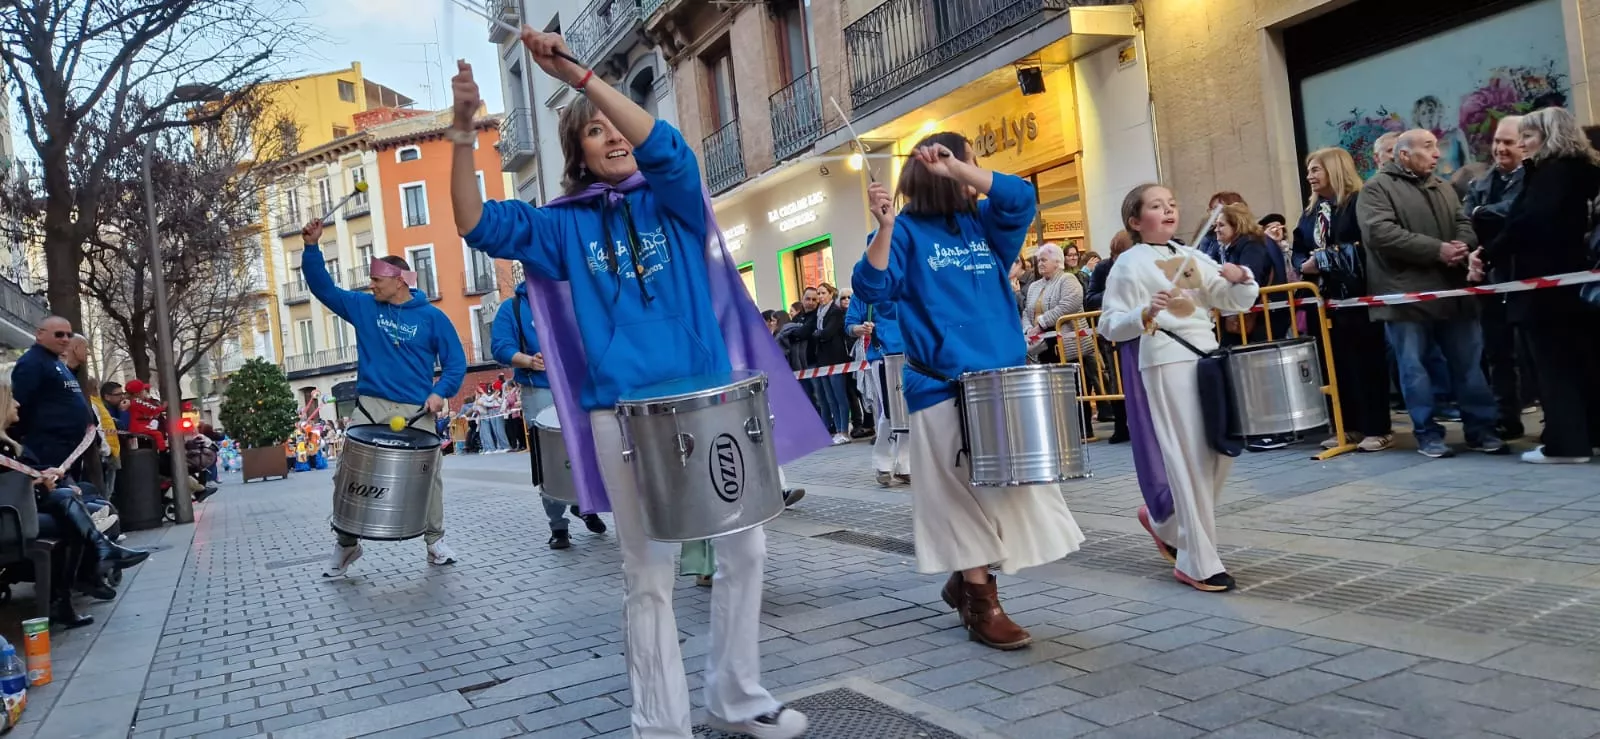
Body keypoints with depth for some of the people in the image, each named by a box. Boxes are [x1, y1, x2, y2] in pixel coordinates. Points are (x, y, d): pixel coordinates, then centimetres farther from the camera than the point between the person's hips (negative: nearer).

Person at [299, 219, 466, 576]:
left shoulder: (431, 317, -2)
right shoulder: (363, 307, 7)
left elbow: (456, 361, 0)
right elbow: (324, 287, 8)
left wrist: (440, 392, -14)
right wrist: (312, 248, -4)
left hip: (416, 410, -2)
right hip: (371, 406, 2)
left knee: (429, 476, 2)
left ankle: (435, 540, 18)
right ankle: (346, 544, 12)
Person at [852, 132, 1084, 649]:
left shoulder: (984, 223, 14)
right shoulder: (907, 230, 0)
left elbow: (1022, 198, -4)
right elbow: (873, 287, -11)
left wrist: (957, 167, -10)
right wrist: (884, 228, -24)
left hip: (1004, 375, 6)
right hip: (944, 386, -6)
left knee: (1009, 486, 8)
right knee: (965, 493, -2)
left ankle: (964, 582, 25)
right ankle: (981, 604, 8)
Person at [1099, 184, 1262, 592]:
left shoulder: (1191, 256, 14)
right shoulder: (1129, 263, -3)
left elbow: (1236, 301, 14)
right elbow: (1110, 326, -7)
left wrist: (1241, 278, -7)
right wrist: (1145, 314, -24)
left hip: (1208, 356, 7)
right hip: (1167, 362, -7)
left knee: (1222, 451, 9)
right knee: (1190, 457, -6)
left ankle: (1166, 523, 31)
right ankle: (1198, 563, 3)